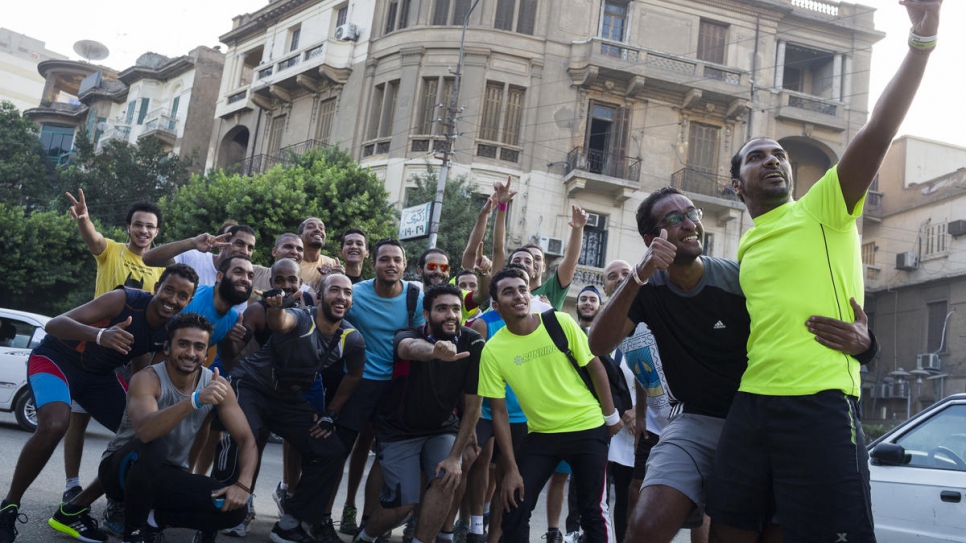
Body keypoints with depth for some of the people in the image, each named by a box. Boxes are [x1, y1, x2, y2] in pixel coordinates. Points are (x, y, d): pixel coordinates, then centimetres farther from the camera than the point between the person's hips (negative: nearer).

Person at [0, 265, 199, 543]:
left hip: (99, 374, 6)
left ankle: (74, 510, 9)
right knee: (54, 425, -35)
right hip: (56, 359, -6)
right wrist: (101, 335, -53)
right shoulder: (124, 300, -27)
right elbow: (54, 324, -34)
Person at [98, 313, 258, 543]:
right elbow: (145, 431, -42)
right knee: (153, 446, -37)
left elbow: (246, 440, -9)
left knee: (232, 507, -19)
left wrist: (243, 485, -25)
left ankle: (151, 518, 1)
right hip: (122, 468, -4)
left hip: (167, 474, 4)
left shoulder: (217, 384, -10)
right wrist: (195, 400, -53)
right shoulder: (147, 379, -22)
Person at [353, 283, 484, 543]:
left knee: (447, 480, -23)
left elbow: (472, 406, -11)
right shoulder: (409, 336, -20)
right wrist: (435, 351, -72)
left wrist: (455, 456, -16)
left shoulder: (473, 343, -15)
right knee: (403, 503, -8)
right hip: (399, 429, -2)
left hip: (442, 428, 2)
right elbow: (412, 348, -48)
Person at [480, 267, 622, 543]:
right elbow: (499, 412, -7)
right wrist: (511, 468, -9)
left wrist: (611, 415, 3)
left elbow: (594, 366, 0)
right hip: (541, 434, 1)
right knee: (514, 511, 0)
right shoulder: (493, 350, -11)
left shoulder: (561, 322, -12)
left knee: (592, 510, 3)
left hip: (588, 427, -1)